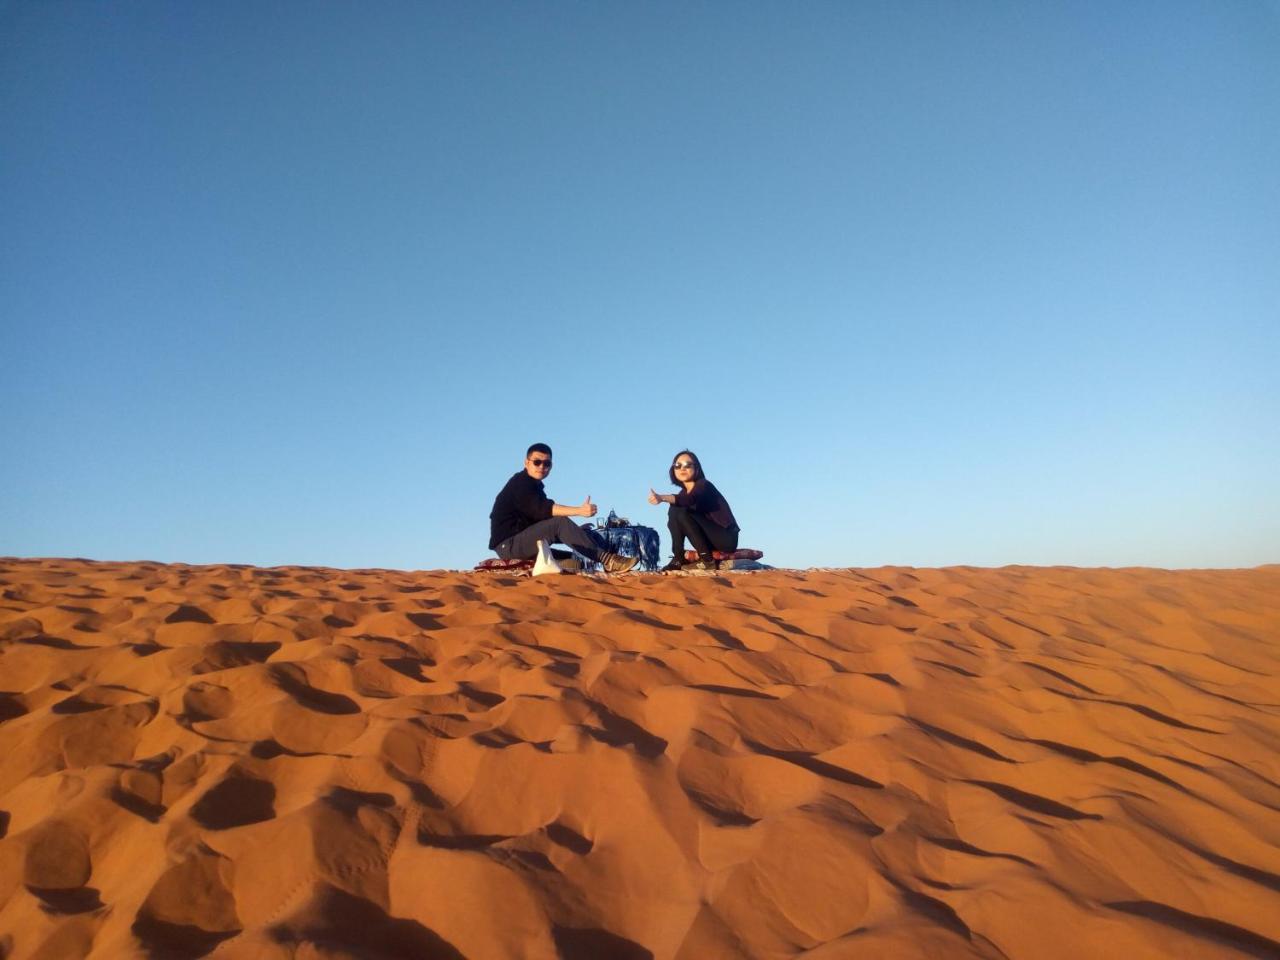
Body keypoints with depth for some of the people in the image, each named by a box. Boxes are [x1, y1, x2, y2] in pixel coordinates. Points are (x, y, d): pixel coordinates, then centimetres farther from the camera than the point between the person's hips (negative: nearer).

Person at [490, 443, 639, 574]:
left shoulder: (534, 486, 16)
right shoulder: (520, 483, -13)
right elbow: (542, 509, -29)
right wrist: (580, 510, -38)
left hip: (523, 540, 9)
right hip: (508, 544, -9)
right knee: (560, 523, -27)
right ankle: (606, 560, -33)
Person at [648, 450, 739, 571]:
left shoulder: (704, 485, -14)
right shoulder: (684, 492, 8)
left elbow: (690, 500, -37)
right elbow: (674, 522, 5)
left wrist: (662, 498, -52)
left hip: (727, 538, -7)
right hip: (709, 539, 7)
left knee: (682, 512, -22)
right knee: (674, 511, -5)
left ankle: (707, 559, -22)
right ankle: (678, 560, -11)